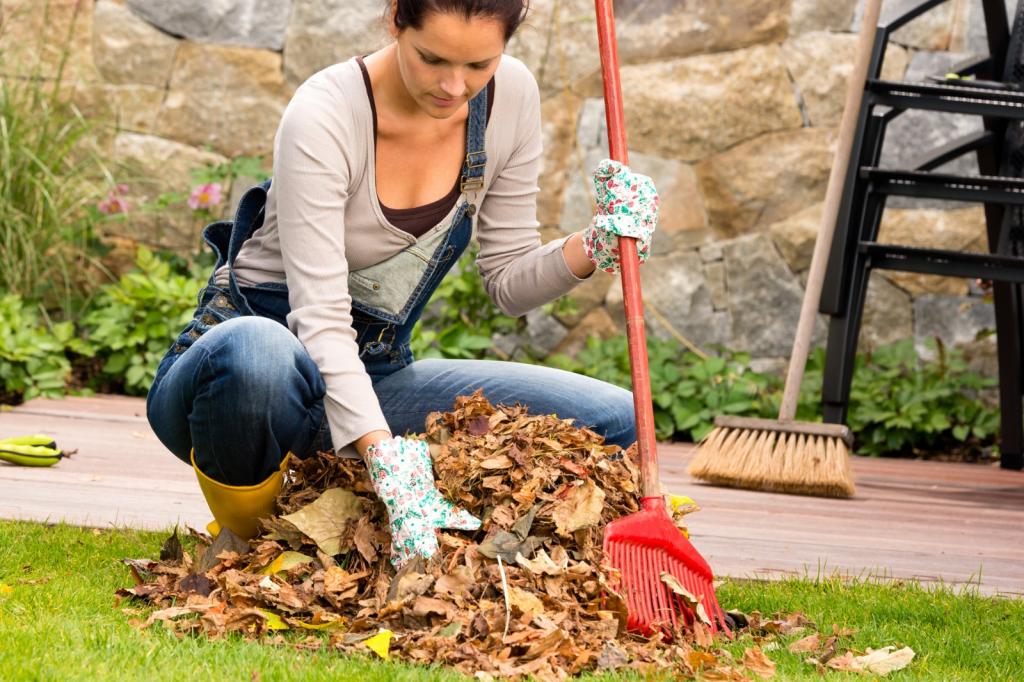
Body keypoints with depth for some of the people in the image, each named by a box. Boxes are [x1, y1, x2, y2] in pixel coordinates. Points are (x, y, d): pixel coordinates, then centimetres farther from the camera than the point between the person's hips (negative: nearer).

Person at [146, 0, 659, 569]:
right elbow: (320, 320, -30)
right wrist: (389, 464, -42)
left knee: (617, 423, -10)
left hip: (372, 380, 6)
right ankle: (249, 535, -11)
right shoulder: (325, 117, -23)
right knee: (257, 352, -44)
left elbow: (508, 282, 3)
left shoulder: (511, 97, -5)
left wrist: (597, 247, -17)